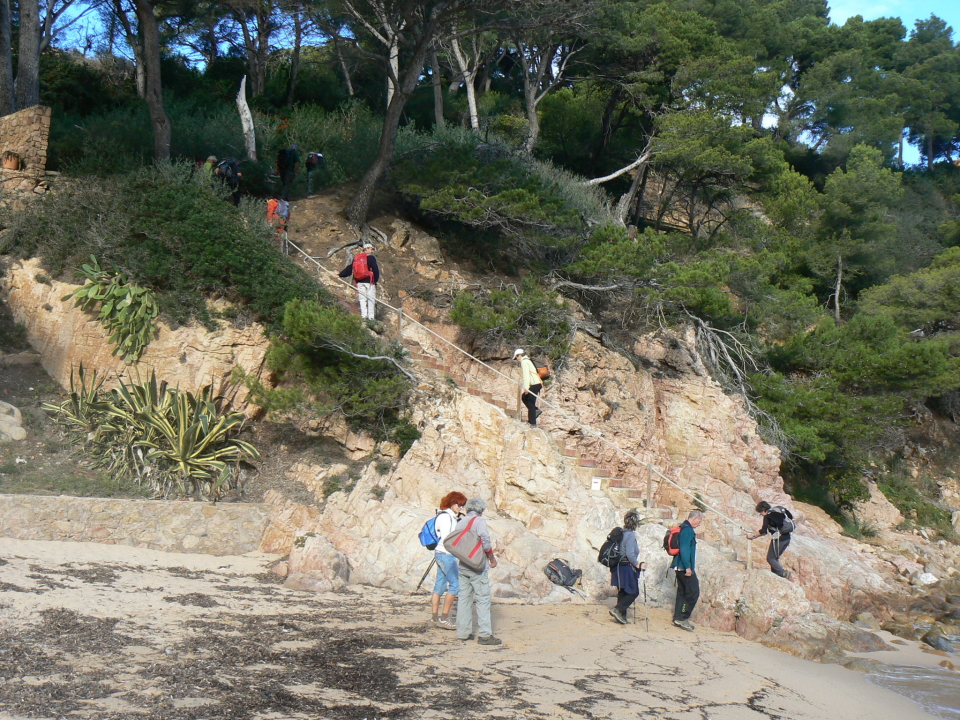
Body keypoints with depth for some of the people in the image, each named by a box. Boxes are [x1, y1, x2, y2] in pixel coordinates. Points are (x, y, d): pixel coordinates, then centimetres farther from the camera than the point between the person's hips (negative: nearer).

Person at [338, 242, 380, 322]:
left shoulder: (355, 258, 12)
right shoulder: (370, 258, -5)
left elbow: (349, 268, 15)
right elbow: (375, 270, -8)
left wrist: (340, 274, 24)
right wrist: (376, 279, 4)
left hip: (359, 282, 5)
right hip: (369, 281, -5)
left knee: (362, 299, 8)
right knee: (371, 299, 0)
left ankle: (364, 316, 0)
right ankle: (371, 317, -3)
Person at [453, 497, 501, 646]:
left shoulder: (460, 522, 11)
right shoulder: (479, 521, -9)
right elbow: (485, 542, -17)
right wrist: (492, 558, -4)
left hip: (462, 566, 7)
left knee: (464, 598, 11)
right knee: (483, 599, -4)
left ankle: (463, 632, 13)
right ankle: (484, 634, -7)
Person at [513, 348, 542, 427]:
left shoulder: (524, 362, -6)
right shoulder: (528, 361, 24)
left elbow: (526, 375, -17)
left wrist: (526, 387, -22)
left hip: (534, 385, -10)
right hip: (537, 384, 10)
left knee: (530, 403, -7)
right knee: (524, 397, 21)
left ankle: (533, 423, -7)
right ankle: (536, 410, 10)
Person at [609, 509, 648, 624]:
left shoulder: (622, 533, 9)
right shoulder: (631, 535, -17)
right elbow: (630, 554, -23)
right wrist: (638, 565, -14)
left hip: (619, 567, 9)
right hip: (627, 567, -9)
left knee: (623, 592, 14)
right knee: (634, 592, 0)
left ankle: (621, 616, 17)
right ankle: (618, 610, -7)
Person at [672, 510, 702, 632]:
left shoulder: (684, 528, 16)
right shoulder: (688, 530, -16)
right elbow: (684, 549, -22)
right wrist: (688, 567, -22)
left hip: (680, 567, 11)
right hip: (685, 567, -11)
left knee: (682, 592, 14)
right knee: (693, 592, -7)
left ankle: (678, 618, 17)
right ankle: (682, 618, -5)